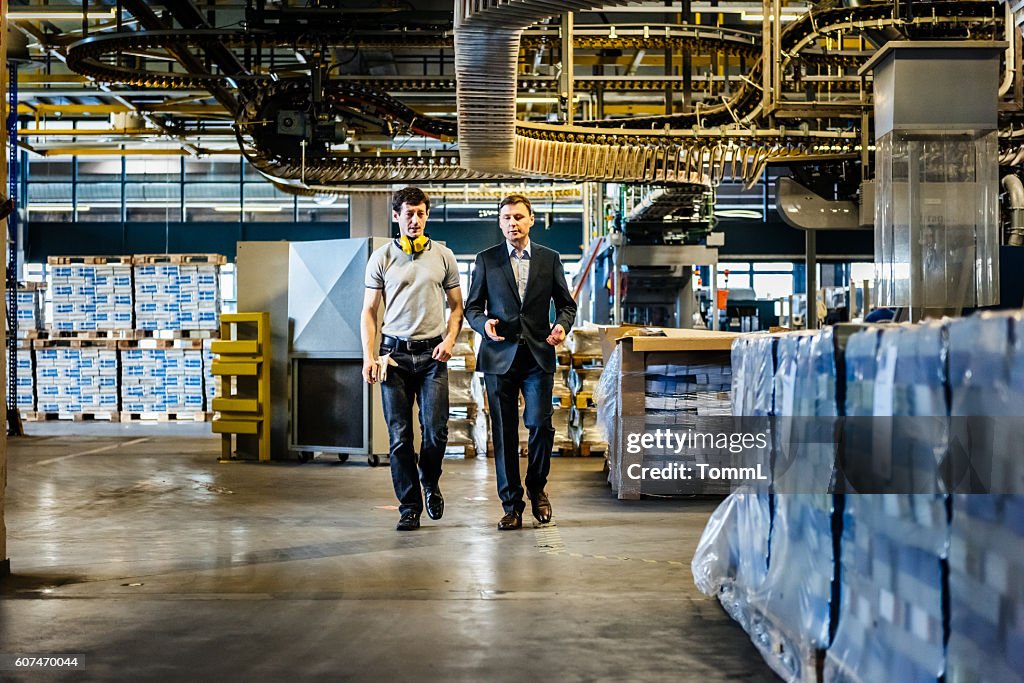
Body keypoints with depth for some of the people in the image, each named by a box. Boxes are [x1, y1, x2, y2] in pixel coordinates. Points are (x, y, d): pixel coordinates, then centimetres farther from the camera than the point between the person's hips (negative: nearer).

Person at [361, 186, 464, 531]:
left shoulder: (443, 256, 9)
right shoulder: (381, 257, 6)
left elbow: (457, 306, 13)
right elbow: (369, 311, 7)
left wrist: (450, 339, -5)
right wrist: (368, 356, -4)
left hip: (432, 354, 0)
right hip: (394, 353, 0)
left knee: (436, 430, -6)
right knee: (399, 436, 0)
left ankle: (430, 484, 23)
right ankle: (409, 507, 10)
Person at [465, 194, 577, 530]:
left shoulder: (549, 259, 8)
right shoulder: (486, 260, 7)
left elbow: (567, 303, 12)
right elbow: (472, 306, 9)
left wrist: (562, 325, -9)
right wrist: (484, 323, -12)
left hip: (538, 355, 0)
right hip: (500, 357, 0)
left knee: (541, 424, -8)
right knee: (505, 434, 1)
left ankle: (537, 488, 19)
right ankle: (512, 506, 10)